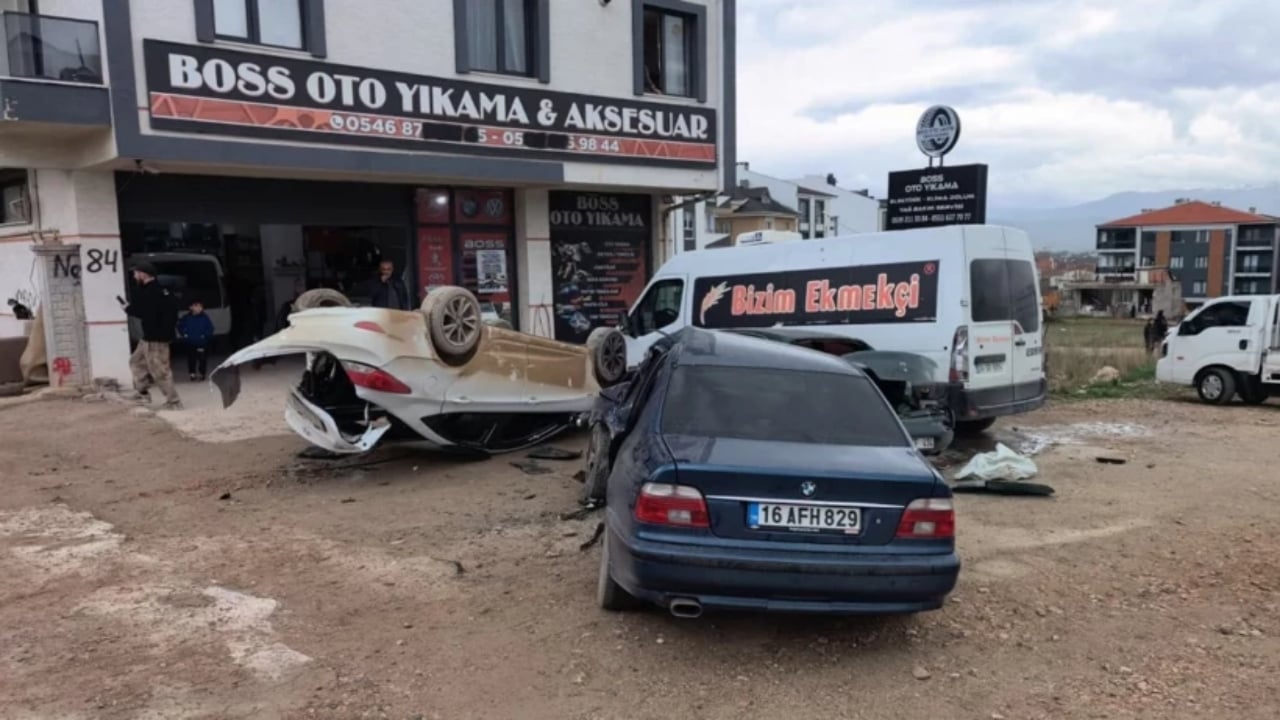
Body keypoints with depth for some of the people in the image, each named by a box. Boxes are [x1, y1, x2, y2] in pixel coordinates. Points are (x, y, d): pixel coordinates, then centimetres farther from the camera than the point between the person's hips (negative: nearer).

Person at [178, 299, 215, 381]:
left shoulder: (205, 318, -5)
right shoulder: (187, 318, -1)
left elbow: (210, 328, 0)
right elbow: (180, 326, 13)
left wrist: (205, 335, -9)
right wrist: (184, 334, 3)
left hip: (202, 343, -1)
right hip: (190, 343, 2)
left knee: (202, 358, 2)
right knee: (191, 358, 7)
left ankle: (202, 373, 15)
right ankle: (192, 374, 17)